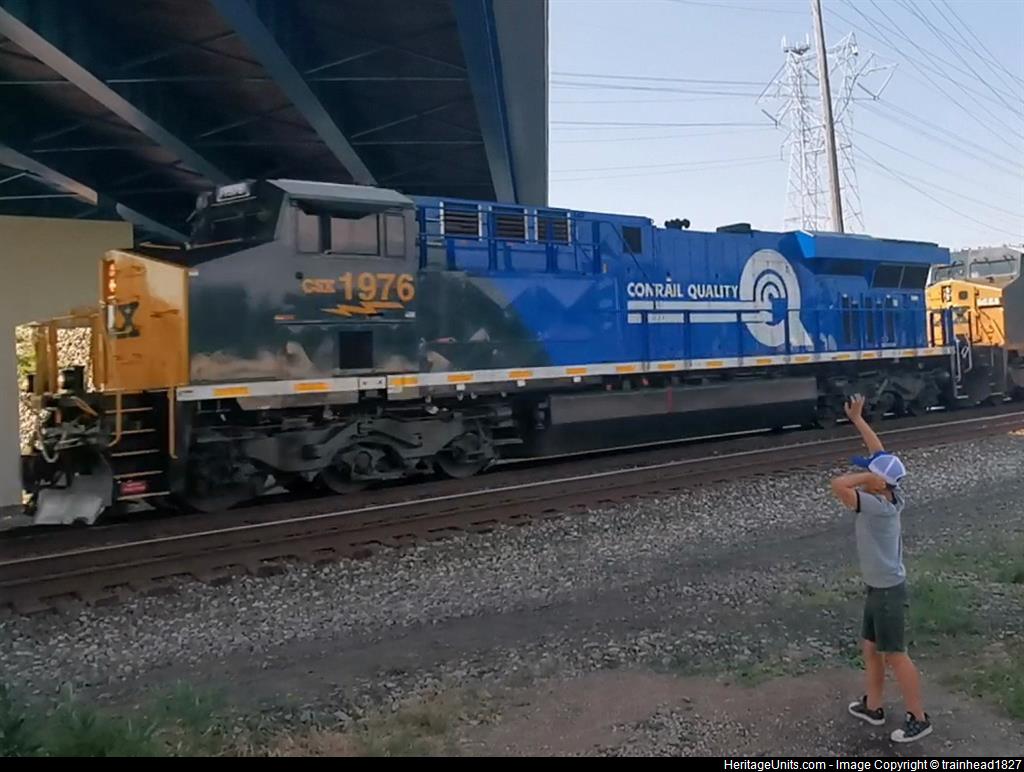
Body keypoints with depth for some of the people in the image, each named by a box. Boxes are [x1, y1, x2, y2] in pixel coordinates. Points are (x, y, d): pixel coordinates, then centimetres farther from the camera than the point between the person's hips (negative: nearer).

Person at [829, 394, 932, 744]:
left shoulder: (877, 505, -28)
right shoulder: (890, 495, -3)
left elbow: (838, 485, -40)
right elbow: (880, 453, 7)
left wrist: (869, 477, -27)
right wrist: (857, 419, 12)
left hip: (888, 590, -9)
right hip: (878, 587, 9)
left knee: (894, 655, 4)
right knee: (870, 647, 19)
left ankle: (918, 718, 18)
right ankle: (873, 707, 33)